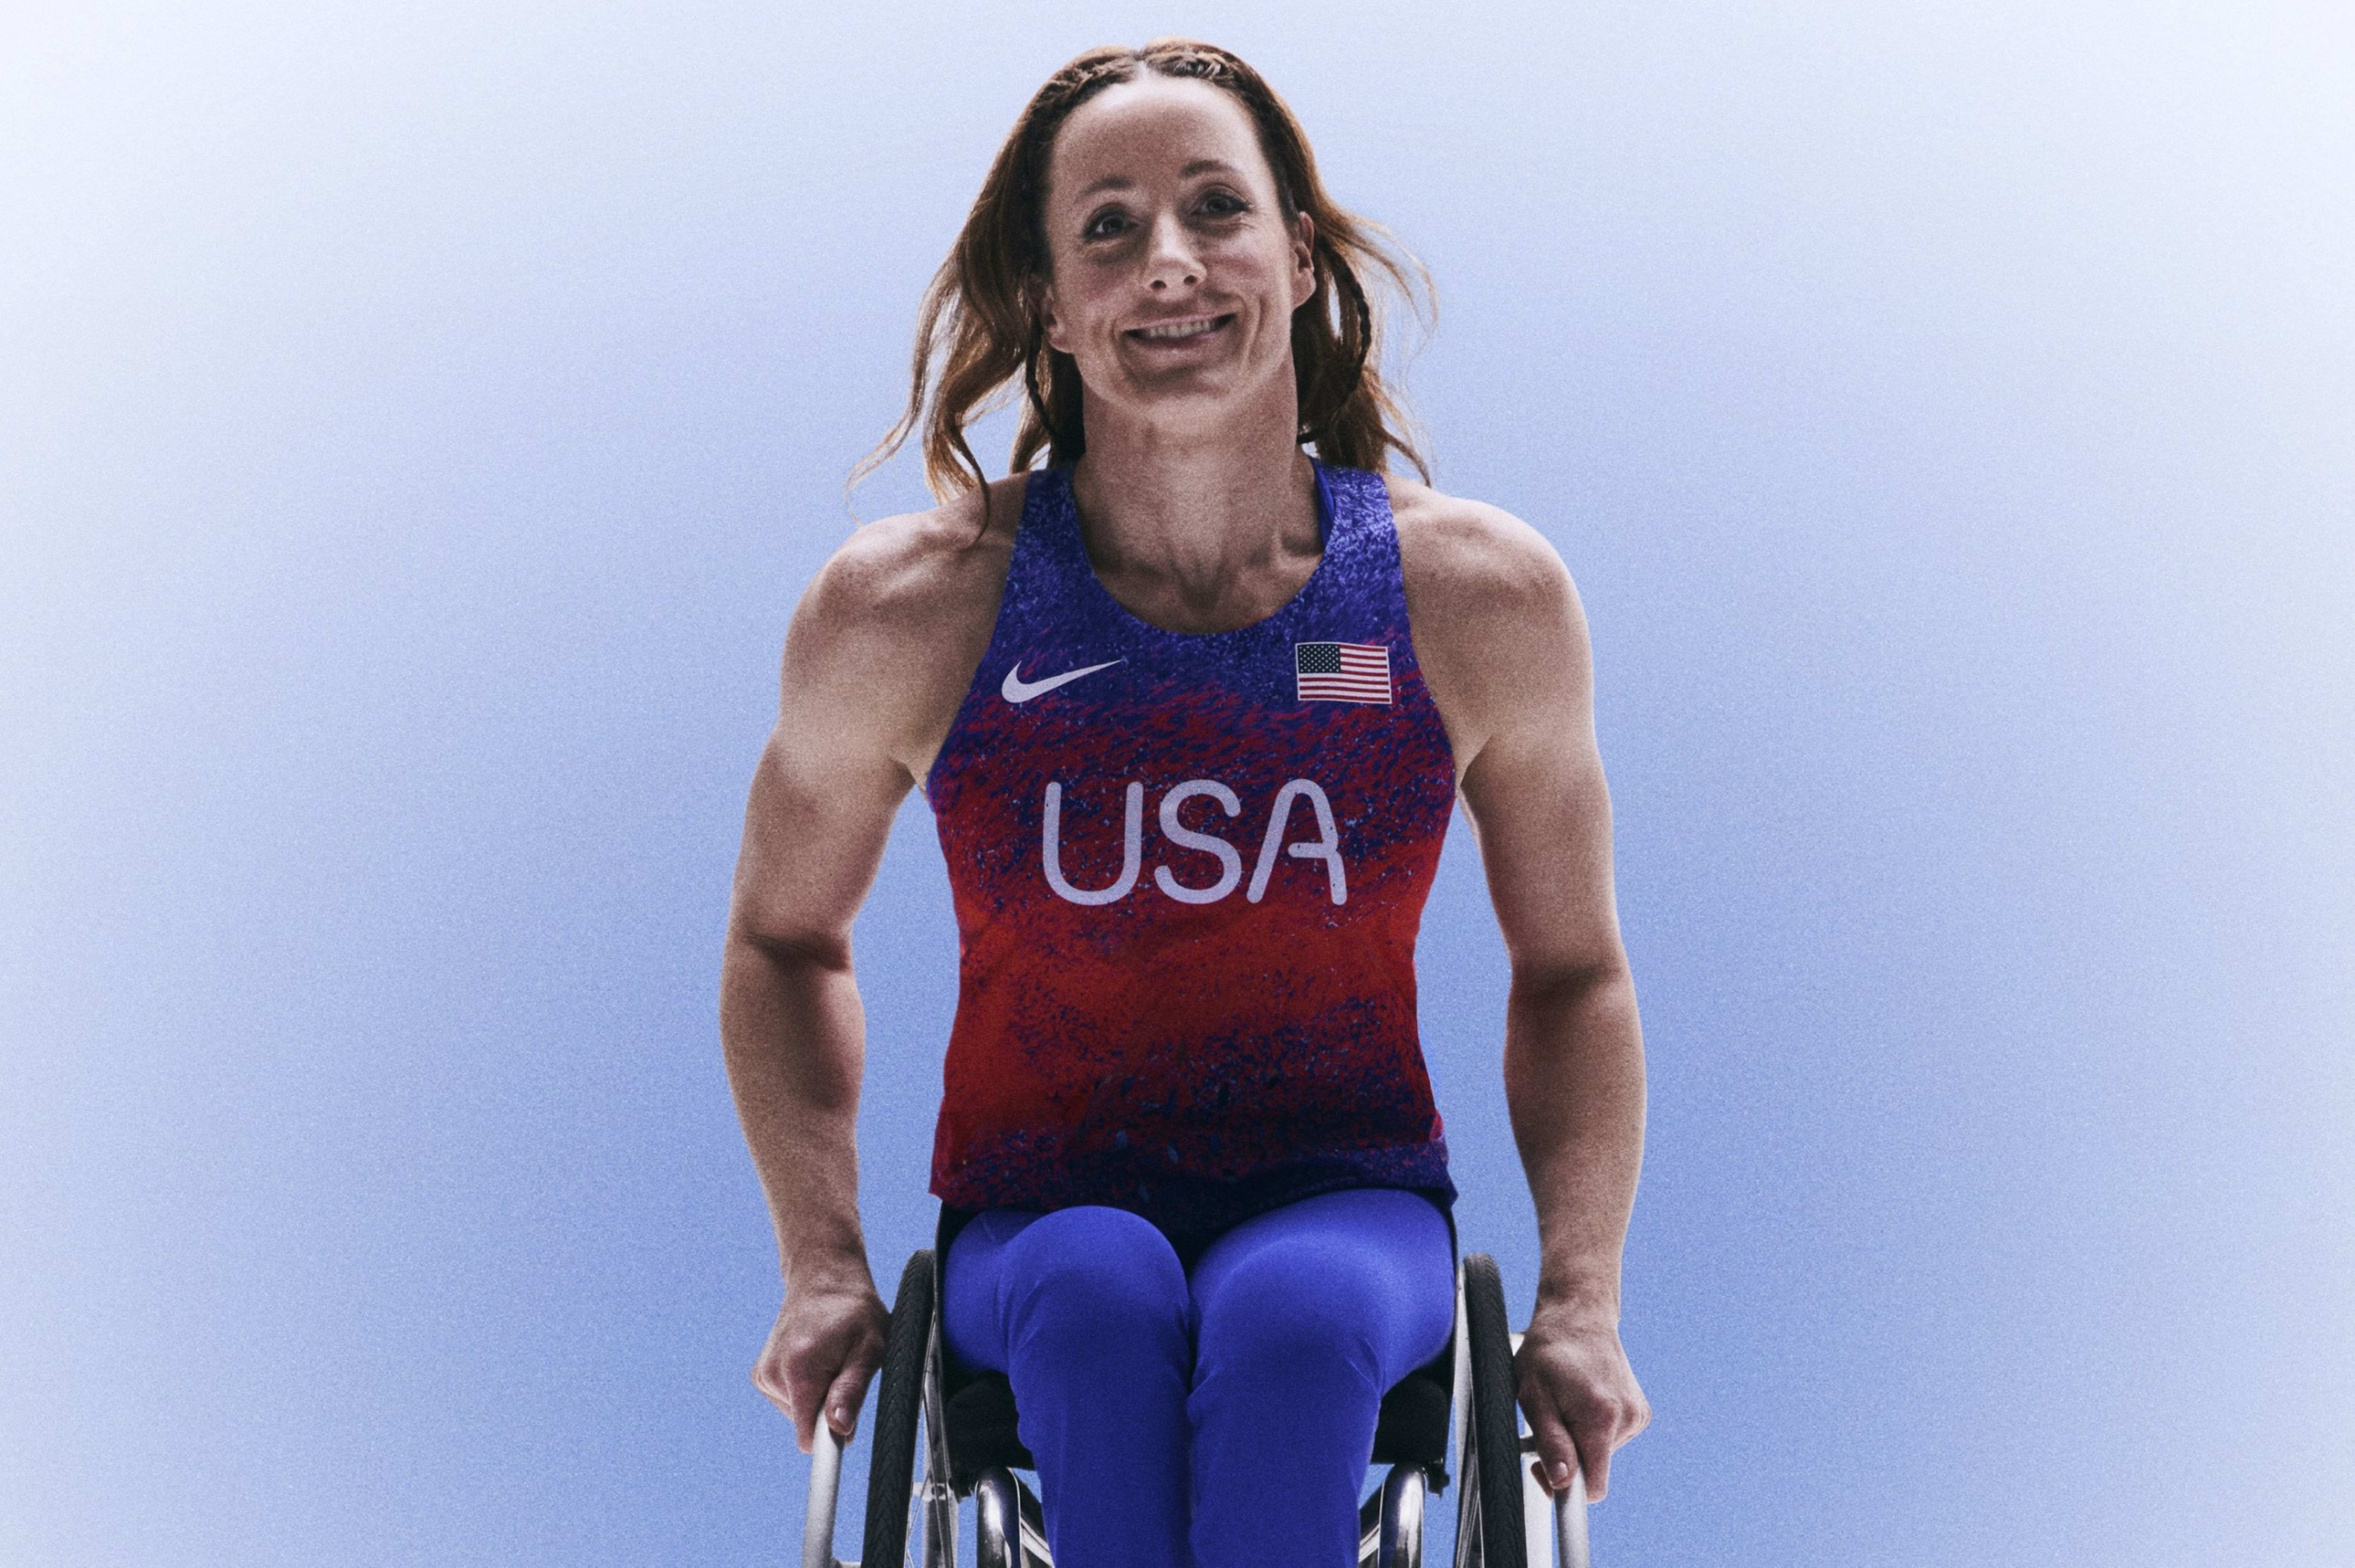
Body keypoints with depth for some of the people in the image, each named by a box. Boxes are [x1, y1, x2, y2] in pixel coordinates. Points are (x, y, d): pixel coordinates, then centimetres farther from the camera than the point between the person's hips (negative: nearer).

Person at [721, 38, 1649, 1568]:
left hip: (1349, 1208, 0)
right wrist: (825, 1266, -1)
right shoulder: (906, 613, -7)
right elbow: (786, 941, 10)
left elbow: (1571, 974, 8)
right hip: (1035, 1219, 0)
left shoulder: (1483, 598, -5)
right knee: (1100, 1294, -36)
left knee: (1293, 1315, -35)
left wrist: (1581, 1303, -2)